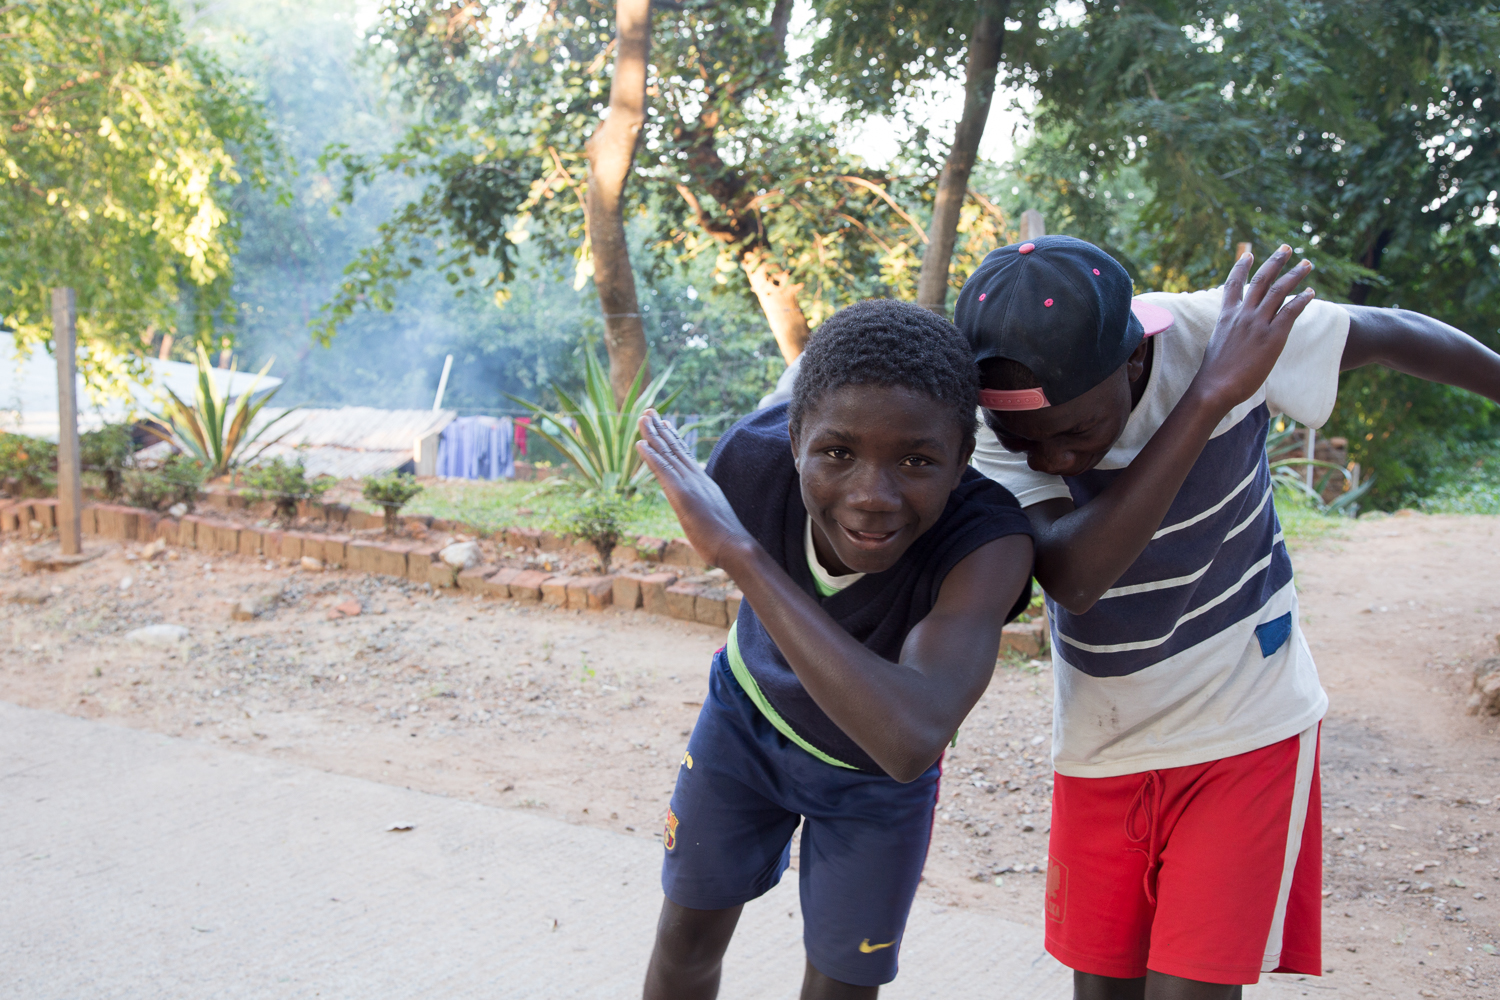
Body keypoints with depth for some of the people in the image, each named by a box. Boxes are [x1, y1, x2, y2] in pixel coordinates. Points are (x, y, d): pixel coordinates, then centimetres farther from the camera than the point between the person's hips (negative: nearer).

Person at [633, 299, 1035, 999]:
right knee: (688, 936, 16)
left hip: (877, 776, -1)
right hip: (750, 710, 2)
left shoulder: (991, 540, -44)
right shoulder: (751, 460, -34)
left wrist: (740, 552, -56)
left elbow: (911, 740, -59)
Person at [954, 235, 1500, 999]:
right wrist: (1208, 398, -40)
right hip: (1101, 745, 2)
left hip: (1245, 732, -2)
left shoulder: (1220, 332, -21)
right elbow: (1072, 579, -36)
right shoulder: (995, 426, -19)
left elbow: (1394, 335, -3)